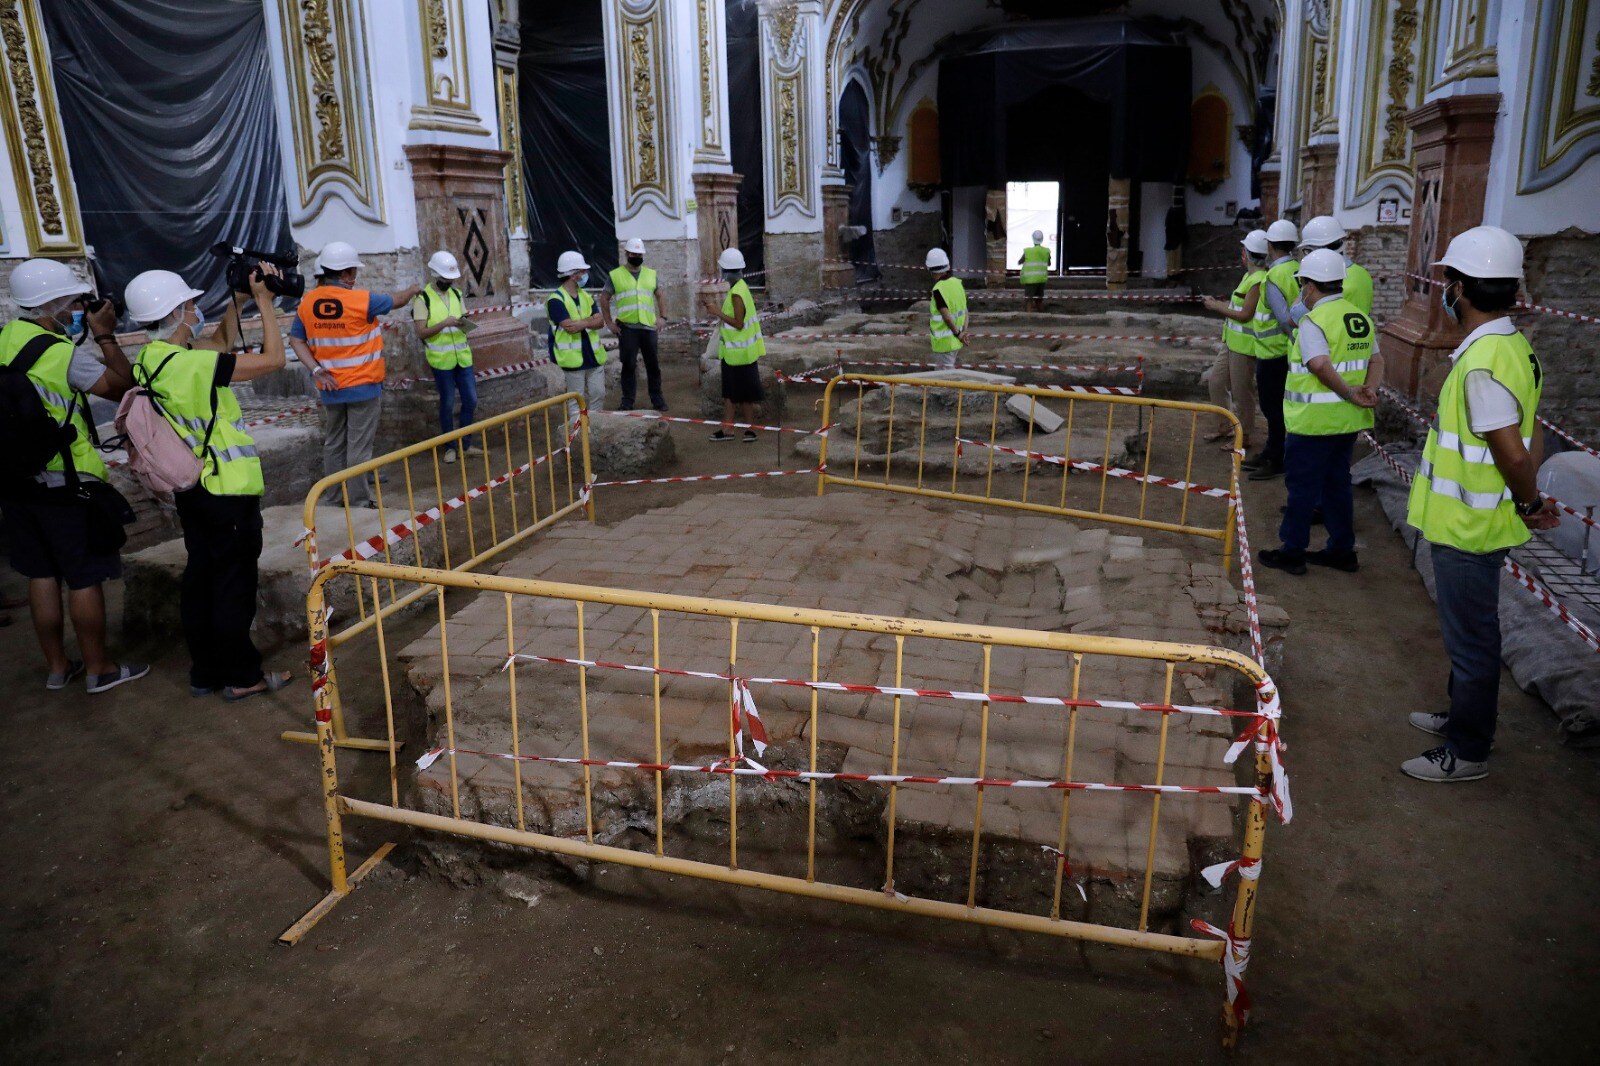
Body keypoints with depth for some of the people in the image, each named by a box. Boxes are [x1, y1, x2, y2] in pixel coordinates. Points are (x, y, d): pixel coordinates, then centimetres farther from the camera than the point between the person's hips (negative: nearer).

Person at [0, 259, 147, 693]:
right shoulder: (67, 354, -18)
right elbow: (125, 387, -11)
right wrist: (106, 336, -6)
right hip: (66, 483, -7)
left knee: (41, 575, 15)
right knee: (86, 577, 4)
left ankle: (57, 666, 25)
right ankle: (99, 669, 13)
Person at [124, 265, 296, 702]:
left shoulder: (148, 362, 4)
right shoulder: (192, 365, -24)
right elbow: (274, 359, -19)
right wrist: (263, 301, -12)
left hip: (190, 489, 9)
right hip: (228, 491, -9)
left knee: (200, 578, 16)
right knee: (234, 583, 2)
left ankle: (205, 671, 26)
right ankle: (241, 677, 13)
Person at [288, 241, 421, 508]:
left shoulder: (308, 302, -1)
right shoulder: (361, 300, -14)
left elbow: (296, 340, 0)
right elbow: (396, 300, 2)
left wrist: (316, 370, -4)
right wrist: (413, 290, 21)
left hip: (330, 388, 5)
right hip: (362, 386, -5)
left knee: (333, 444, 15)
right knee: (359, 446, 1)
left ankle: (334, 500, 22)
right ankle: (359, 503, 5)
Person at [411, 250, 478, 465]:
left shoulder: (456, 294, 10)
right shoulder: (423, 298, -8)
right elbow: (421, 332, -12)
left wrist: (465, 322, -7)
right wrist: (444, 323, -22)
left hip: (462, 357, 5)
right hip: (441, 359, -5)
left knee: (471, 400, 7)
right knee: (447, 404, 3)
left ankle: (466, 443, 21)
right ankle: (450, 447, 15)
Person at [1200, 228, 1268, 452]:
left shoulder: (1259, 281, -19)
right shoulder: (1250, 276, 12)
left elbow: (1245, 315, -20)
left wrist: (1218, 307, -12)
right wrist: (1217, 304, 9)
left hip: (1244, 345, -10)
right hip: (1232, 341, 10)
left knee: (1241, 391, -1)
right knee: (1216, 381, 17)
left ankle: (1243, 436, 12)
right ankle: (1224, 427, 30)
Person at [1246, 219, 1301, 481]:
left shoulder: (1272, 278, -19)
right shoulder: (1299, 271, 5)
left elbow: (1285, 318, -24)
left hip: (1273, 353, -8)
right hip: (1287, 351, 8)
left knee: (1274, 407, 1)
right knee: (1274, 405, 18)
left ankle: (1277, 462, 10)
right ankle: (1271, 453, 30)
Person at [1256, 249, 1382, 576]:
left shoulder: (1313, 321, -16)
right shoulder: (1361, 317, 10)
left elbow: (1321, 366, -28)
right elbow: (1376, 360, 8)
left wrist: (1350, 394, -19)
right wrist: (1368, 390, -7)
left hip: (1313, 421, -8)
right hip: (1348, 420, 8)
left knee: (1302, 487, 3)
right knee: (1338, 485, 17)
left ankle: (1292, 551, 11)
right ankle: (1342, 550, 24)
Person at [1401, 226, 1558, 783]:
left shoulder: (1483, 364, -26)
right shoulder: (1513, 346, 6)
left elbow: (1513, 452, -26)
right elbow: (1529, 435, 11)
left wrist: (1529, 503, -10)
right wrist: (1530, 502, 9)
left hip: (1468, 528, -10)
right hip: (1474, 523, 10)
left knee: (1471, 638, 4)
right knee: (1470, 632, 23)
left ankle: (1467, 752, 17)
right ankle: (1464, 717, 41)